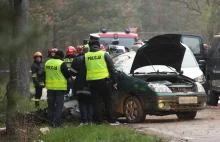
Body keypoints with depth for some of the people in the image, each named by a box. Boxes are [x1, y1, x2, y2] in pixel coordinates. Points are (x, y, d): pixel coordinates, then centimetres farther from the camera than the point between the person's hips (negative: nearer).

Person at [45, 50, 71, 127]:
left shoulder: (47, 63, 5)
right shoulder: (61, 64, -14)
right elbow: (67, 75, -8)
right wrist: (69, 77, 13)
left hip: (50, 87, 5)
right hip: (60, 87, -5)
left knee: (51, 105, 12)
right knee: (59, 105, -3)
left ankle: (50, 121, 14)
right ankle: (57, 122, -8)